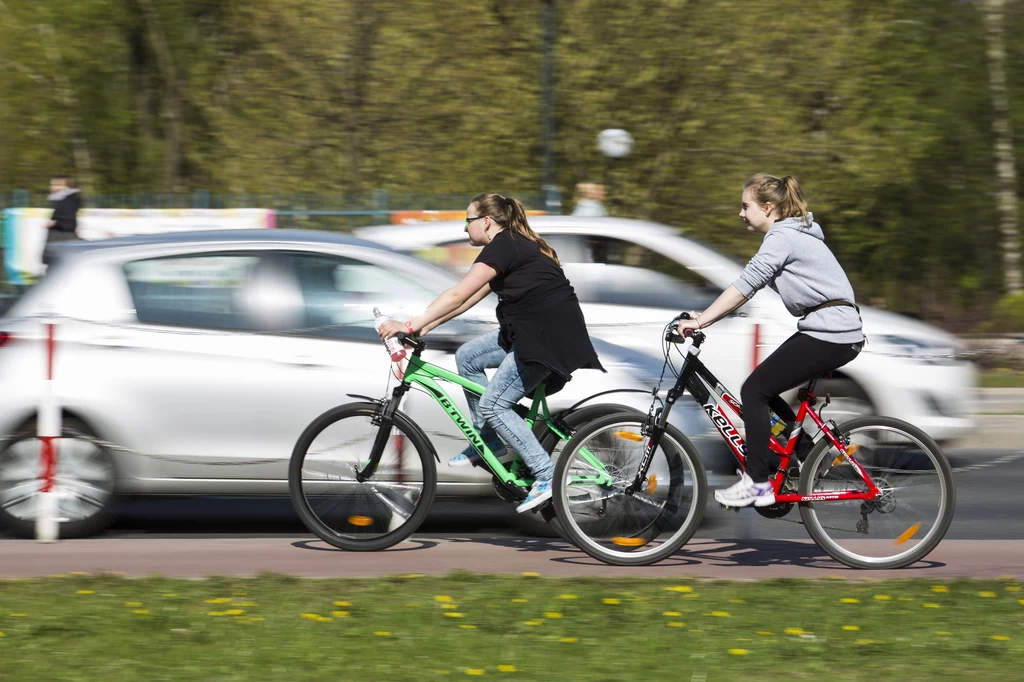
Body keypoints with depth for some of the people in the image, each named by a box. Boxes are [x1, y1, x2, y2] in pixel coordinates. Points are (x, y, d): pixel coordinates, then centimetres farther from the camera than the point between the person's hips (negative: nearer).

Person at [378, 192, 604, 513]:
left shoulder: (503, 247, -13)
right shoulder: (516, 245, 17)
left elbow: (457, 296, -19)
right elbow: (467, 300, 17)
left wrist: (411, 326, -17)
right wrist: (423, 327, 12)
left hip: (551, 336, -10)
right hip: (531, 331, 10)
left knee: (493, 404, -9)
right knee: (467, 356, 10)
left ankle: (546, 475, -6)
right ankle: (487, 437, 18)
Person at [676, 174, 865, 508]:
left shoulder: (781, 238, -12)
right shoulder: (793, 232, 19)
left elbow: (744, 286, -19)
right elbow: (748, 287, 18)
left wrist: (700, 321, -17)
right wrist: (705, 317, 11)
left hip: (828, 335, -10)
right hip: (841, 332, 10)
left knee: (755, 390, -7)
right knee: (764, 389, 16)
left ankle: (757, 483, -6)